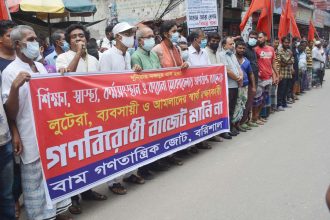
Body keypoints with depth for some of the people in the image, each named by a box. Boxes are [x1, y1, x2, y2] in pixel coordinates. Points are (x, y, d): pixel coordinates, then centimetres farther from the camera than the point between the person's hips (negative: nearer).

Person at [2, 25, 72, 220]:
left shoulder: (41, 67, 8)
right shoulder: (10, 72, -12)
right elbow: (10, 113, -15)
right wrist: (15, 87, -30)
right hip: (32, 138, -7)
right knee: (36, 181, 6)